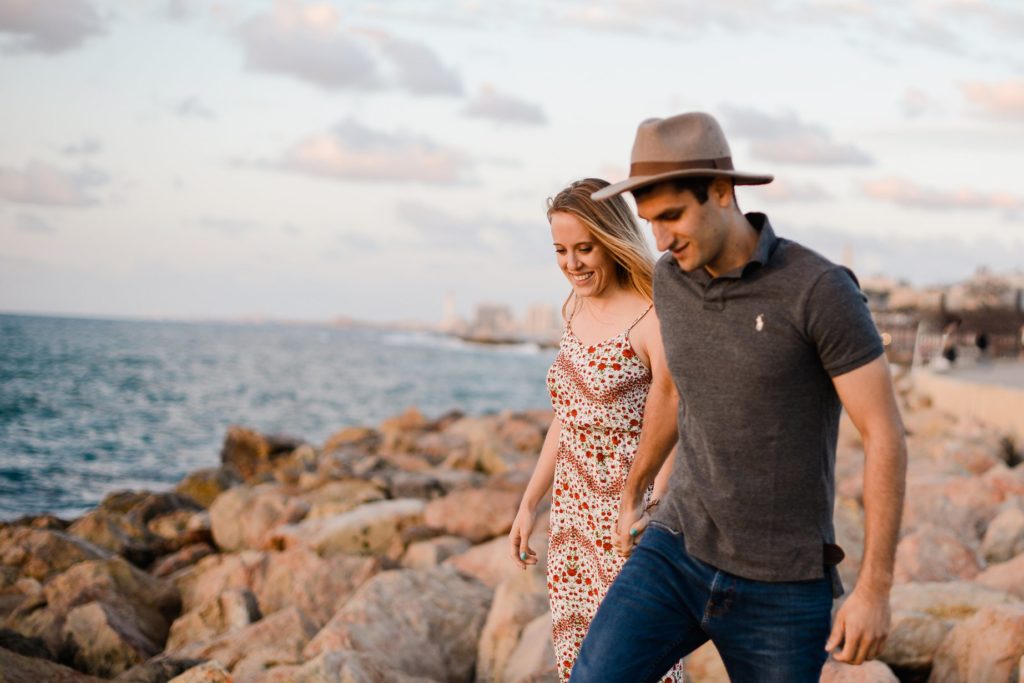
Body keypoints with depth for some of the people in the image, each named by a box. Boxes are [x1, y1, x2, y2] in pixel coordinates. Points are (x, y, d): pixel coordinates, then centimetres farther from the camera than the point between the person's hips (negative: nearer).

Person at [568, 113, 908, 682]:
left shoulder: (822, 290, -18)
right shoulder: (673, 279, 1)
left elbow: (887, 435, -16)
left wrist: (876, 591, -17)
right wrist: (632, 493, 32)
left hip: (782, 585, -4)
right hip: (680, 552, 5)